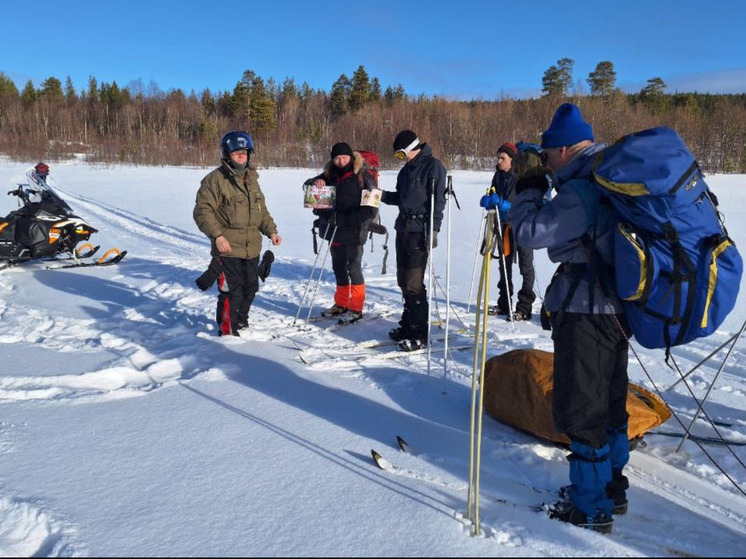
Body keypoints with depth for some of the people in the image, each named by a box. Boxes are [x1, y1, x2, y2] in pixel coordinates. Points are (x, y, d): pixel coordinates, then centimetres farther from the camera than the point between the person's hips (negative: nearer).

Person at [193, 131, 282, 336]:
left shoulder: (252, 179, 14)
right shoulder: (215, 180, -9)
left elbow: (261, 210, 21)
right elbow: (202, 211, -13)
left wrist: (271, 231, 8)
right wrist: (217, 235, -23)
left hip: (252, 248, 7)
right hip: (228, 249, -7)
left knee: (250, 288, 18)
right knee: (232, 292, -4)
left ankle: (241, 323, 39)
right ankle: (227, 331, 13)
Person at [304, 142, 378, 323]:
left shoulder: (362, 175, -7)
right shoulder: (330, 175, 9)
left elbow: (372, 204, -10)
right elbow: (308, 184, 18)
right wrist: (315, 183, -8)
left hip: (354, 231, -6)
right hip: (335, 229, 6)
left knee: (354, 267, -2)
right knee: (338, 267, 15)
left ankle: (356, 308, 9)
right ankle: (341, 304, 28)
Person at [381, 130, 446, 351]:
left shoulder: (433, 166, -7)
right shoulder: (406, 170, 18)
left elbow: (438, 200, -12)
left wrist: (433, 230, -18)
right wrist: (383, 195, 6)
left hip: (420, 231, -8)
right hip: (404, 227, 8)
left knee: (414, 282, -10)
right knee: (404, 280, 12)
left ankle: (419, 333, -3)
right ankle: (408, 325, 24)